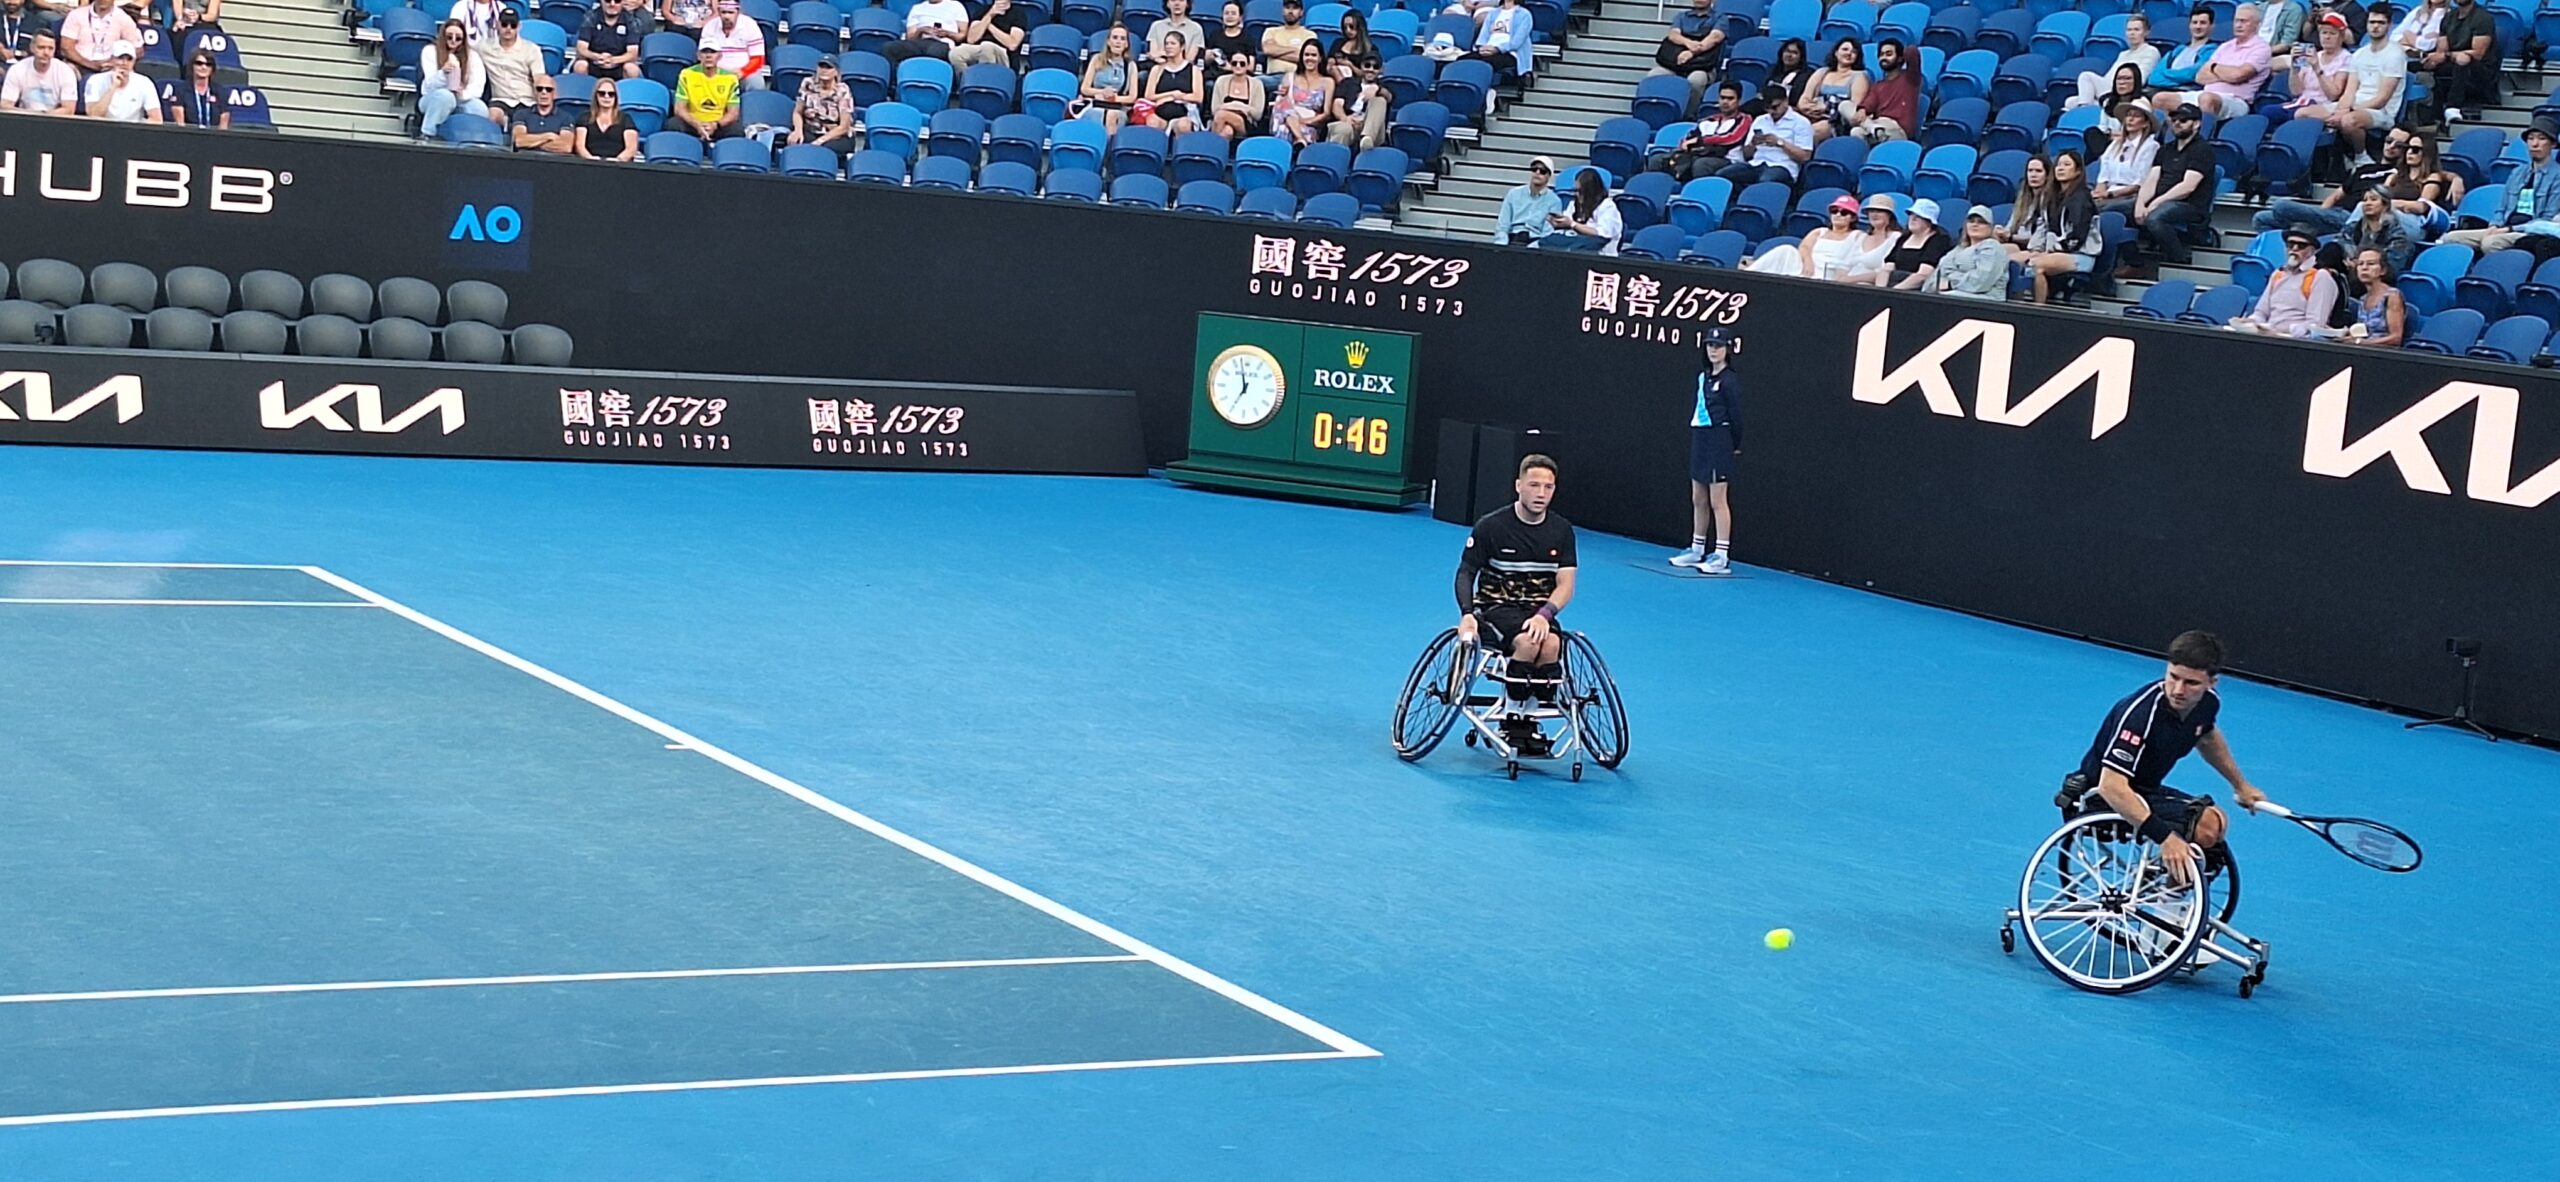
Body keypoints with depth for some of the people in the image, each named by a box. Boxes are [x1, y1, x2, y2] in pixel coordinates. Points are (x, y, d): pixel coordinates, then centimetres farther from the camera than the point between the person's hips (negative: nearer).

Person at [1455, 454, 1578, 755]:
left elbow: (1565, 586, -3)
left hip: (1539, 611, 3)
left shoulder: (1561, 530, 2)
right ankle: (1512, 722, -19)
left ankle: (1530, 722, -15)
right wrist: (1467, 614, -19)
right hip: (1496, 608, -3)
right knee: (1527, 641, -35)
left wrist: (1544, 614, -22)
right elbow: (1466, 572, -1)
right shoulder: (1491, 526, -6)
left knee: (1551, 643, -32)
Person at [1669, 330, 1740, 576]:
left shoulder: (1729, 380, -11)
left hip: (1718, 442, -8)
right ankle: (1697, 550, 24)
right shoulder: (1703, 376, 11)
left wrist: (1735, 445, -3)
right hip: (1699, 439, 8)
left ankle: (1722, 557, -5)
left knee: (1718, 501, -7)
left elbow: (1735, 415, -9)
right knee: (1698, 500, 14)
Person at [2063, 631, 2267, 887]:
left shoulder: (2208, 702, -7)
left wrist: (2240, 785, 30)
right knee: (2206, 827, -25)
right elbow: (2111, 786, -39)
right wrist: (2165, 837, -45)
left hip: (2144, 791, 9)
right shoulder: (2140, 712, -32)